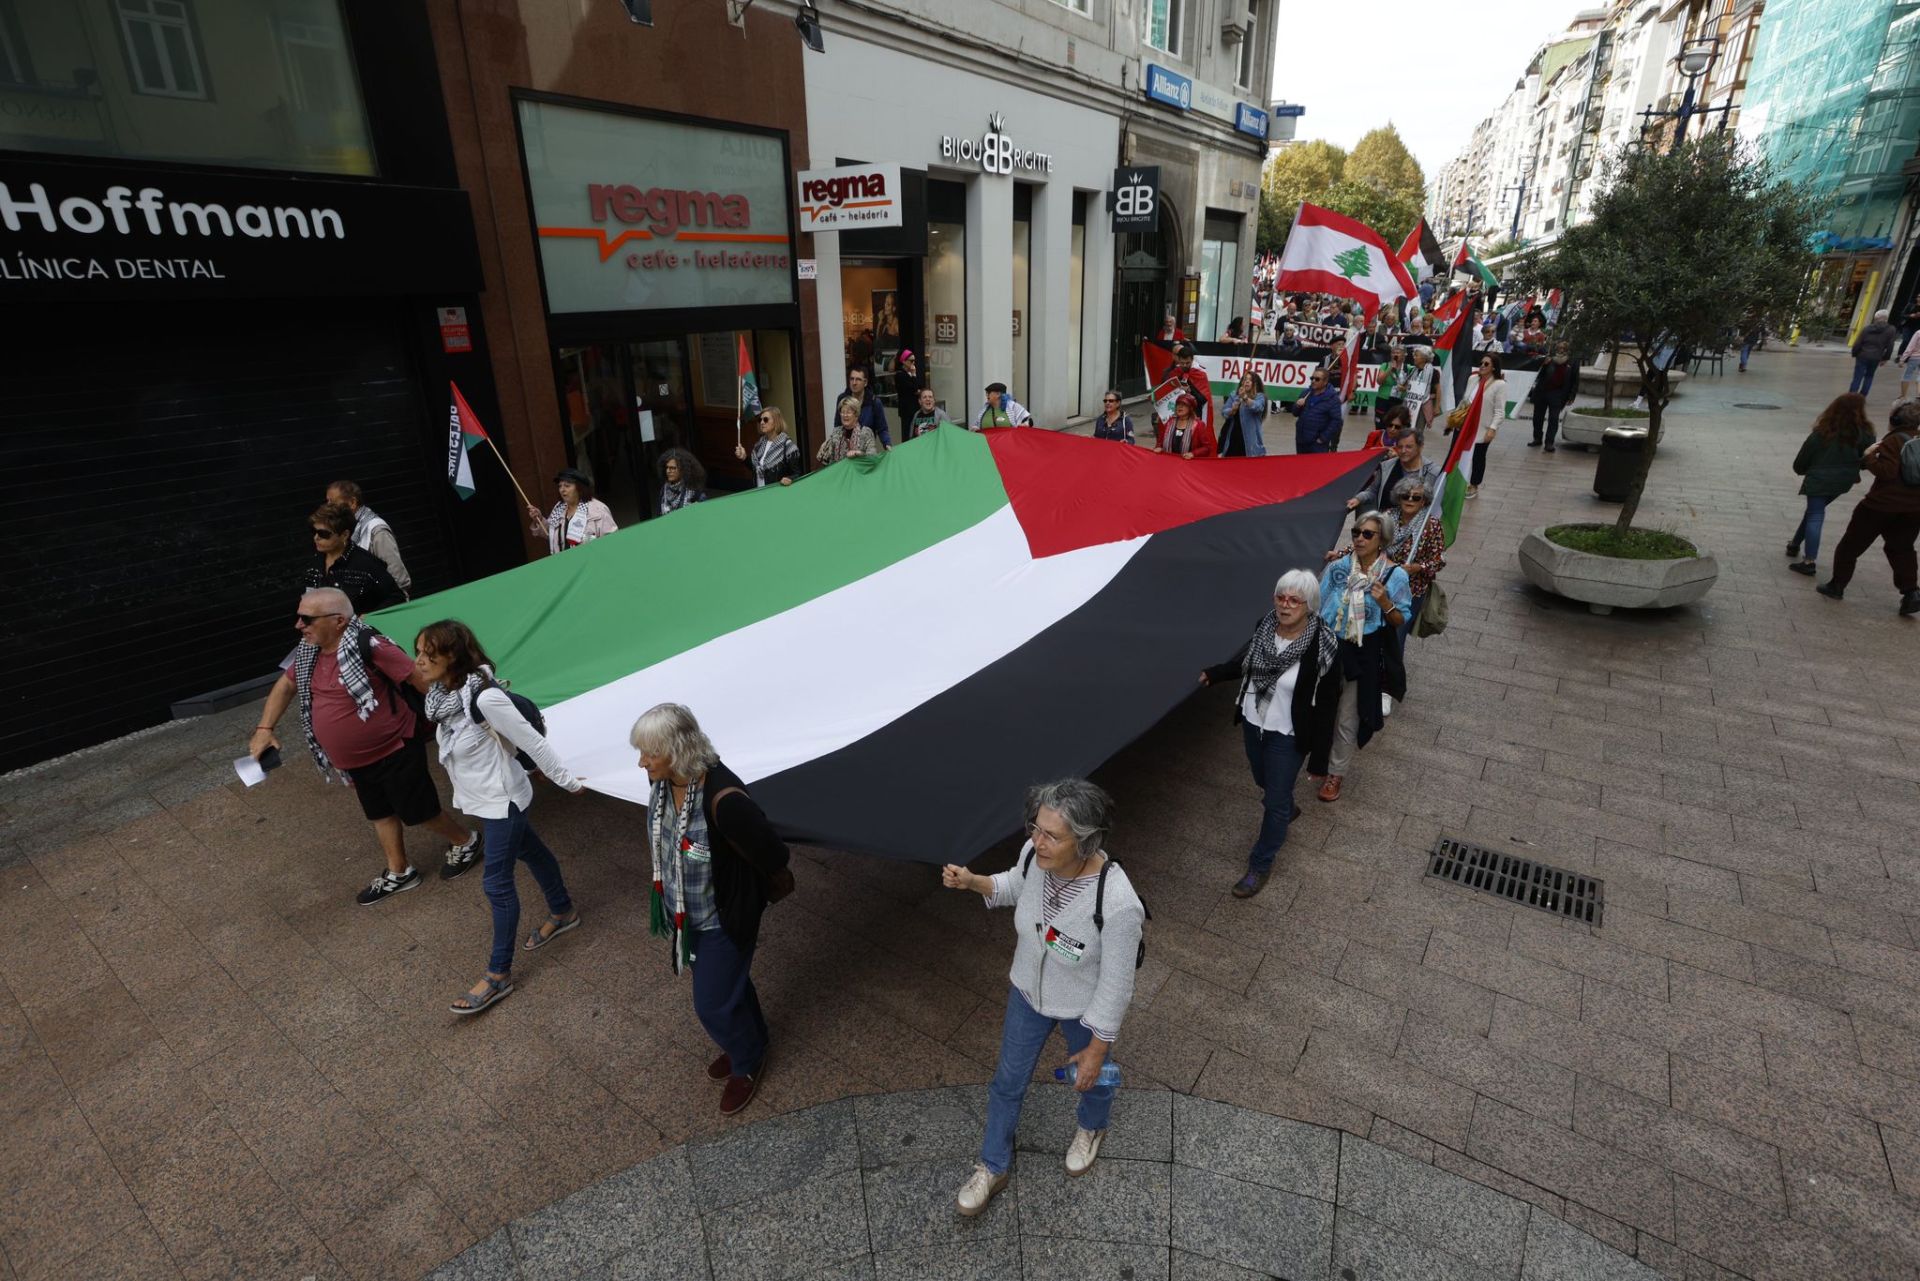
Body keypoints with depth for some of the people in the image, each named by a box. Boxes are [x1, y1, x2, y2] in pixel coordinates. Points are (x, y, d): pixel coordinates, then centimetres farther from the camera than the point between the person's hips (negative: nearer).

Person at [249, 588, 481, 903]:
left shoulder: (369, 647, -28)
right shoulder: (308, 652, -2)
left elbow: (422, 679, -25)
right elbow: (285, 686, 16)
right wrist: (265, 728, 8)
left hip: (395, 752, -8)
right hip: (354, 760, 8)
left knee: (418, 813, 7)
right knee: (379, 813, 22)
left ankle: (465, 842, 33)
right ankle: (399, 873, 40)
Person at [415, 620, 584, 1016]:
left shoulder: (484, 697, -31)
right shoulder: (442, 693, -6)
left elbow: (532, 741, -23)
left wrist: (568, 782, -15)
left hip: (501, 799, -8)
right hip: (480, 798, 8)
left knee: (496, 883, 1)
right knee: (530, 852, 25)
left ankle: (499, 974, 16)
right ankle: (563, 912, 47)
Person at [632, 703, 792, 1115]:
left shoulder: (723, 799, -39)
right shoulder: (661, 780, -15)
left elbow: (773, 856, -25)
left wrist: (770, 891, -5)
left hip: (722, 919, -7)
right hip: (684, 910, 7)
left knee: (713, 1003, 10)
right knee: (729, 980, 28)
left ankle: (748, 1064, 41)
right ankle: (750, 1042, 55)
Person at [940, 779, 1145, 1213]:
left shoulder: (1117, 904, -42)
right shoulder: (1034, 853, -27)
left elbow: (1115, 986, -25)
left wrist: (1097, 1050, -12)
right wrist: (973, 881, -19)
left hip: (1085, 1011, -4)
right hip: (1029, 991, 4)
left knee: (1091, 1078, 30)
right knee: (1008, 1081, 24)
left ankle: (1091, 1127, 67)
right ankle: (992, 1167, 52)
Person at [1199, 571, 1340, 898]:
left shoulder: (1322, 645, -26)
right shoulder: (1265, 625, -11)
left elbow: (1326, 705, -18)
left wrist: (1319, 755, -15)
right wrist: (1212, 674, 12)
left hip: (1287, 736, -5)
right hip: (1252, 723, 6)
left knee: (1275, 801, 8)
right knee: (1264, 782, 28)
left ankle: (1261, 865, 28)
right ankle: (1287, 810, 61)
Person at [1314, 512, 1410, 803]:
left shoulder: (1395, 576, -11)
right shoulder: (1338, 567, -6)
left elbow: (1401, 620, -6)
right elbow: (1317, 606, 2)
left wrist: (1385, 603, -24)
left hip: (1363, 656, -3)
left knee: (1347, 719, 8)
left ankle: (1336, 773, 27)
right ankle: (1321, 756, 45)